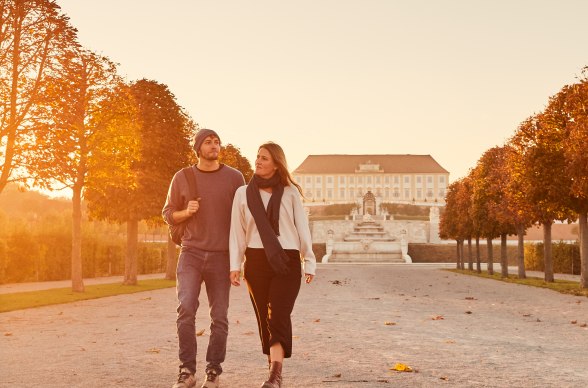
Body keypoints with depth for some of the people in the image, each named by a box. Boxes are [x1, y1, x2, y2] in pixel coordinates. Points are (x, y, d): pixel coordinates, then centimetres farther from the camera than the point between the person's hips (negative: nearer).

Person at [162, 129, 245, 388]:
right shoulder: (182, 178, 4)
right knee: (186, 309, -16)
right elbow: (168, 214, 14)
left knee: (219, 316, 1)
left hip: (221, 256, 0)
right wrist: (186, 212, -9)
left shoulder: (234, 177, 2)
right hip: (191, 253, 0)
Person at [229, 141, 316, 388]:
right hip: (257, 261, 2)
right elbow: (237, 231, 7)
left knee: (279, 314, -14)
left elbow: (302, 228, 6)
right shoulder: (243, 193, 8)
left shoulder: (290, 193, 5)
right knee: (264, 317, 5)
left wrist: (309, 262, 3)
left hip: (287, 261, -2)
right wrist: (235, 265, 0)